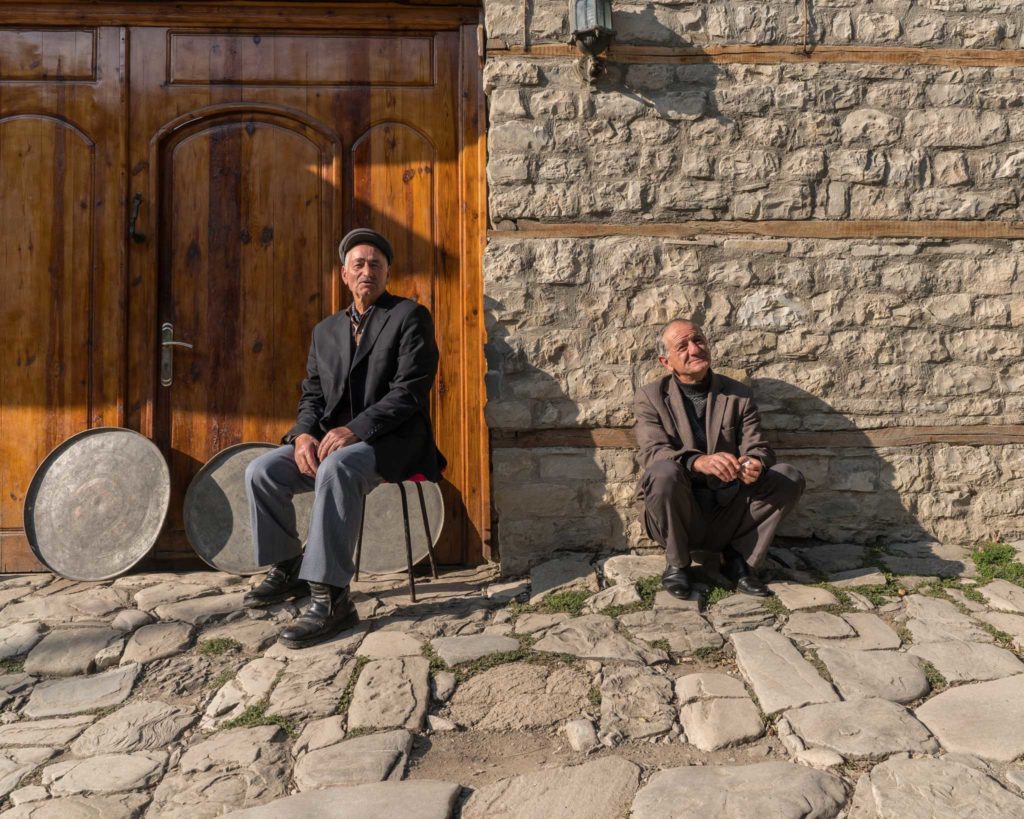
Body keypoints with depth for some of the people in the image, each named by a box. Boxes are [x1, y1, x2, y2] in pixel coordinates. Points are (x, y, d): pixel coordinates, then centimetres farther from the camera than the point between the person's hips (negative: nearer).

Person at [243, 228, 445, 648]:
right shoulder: (326, 330, 18)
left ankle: (331, 597, -32)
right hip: (332, 438, 7)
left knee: (337, 467, -36)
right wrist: (304, 433, -8)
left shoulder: (410, 317, -1)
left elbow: (409, 391, -12)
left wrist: (356, 429, -23)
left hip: (391, 439, -6)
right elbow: (312, 394, 15)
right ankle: (287, 570, 9)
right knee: (261, 471, -11)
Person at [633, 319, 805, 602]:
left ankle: (738, 557, 0)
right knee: (664, 471, -33)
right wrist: (698, 461, -37)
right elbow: (652, 452, -16)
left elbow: (757, 447, 2)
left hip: (730, 513, 3)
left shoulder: (739, 395, 7)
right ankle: (676, 563, -9)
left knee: (790, 478, -16)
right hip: (680, 516, -2)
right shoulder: (650, 397, -2)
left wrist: (755, 464, -25)